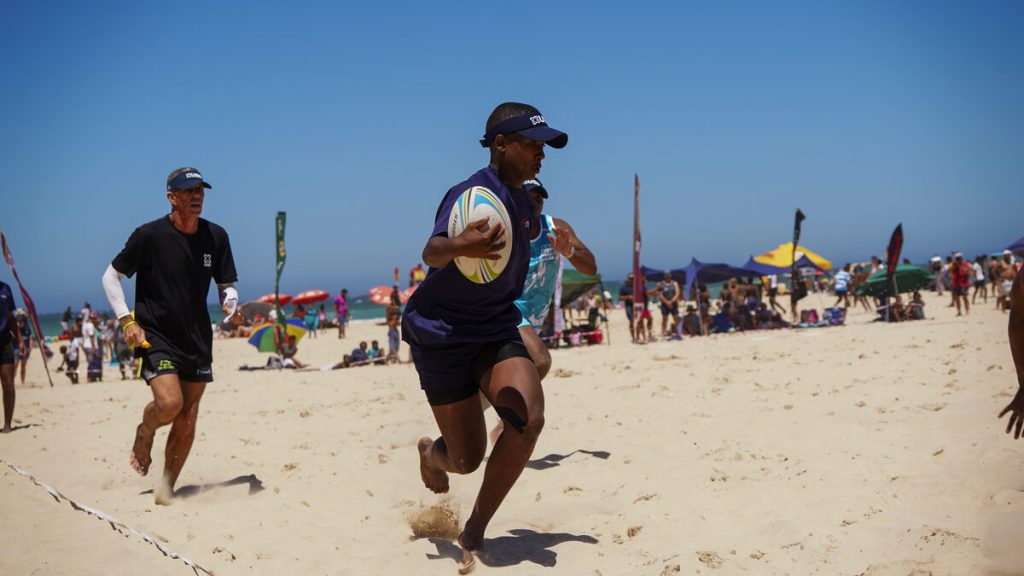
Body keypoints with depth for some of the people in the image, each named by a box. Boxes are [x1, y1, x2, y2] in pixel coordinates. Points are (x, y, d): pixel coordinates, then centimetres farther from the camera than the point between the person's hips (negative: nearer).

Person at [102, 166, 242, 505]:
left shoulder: (216, 236, 3)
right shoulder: (149, 235, -9)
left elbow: (226, 284, 13)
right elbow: (111, 277, 0)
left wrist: (230, 305, -10)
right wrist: (126, 321, -9)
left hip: (198, 340, 4)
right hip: (155, 336, -4)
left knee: (187, 420, 4)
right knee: (169, 403, -21)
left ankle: (167, 487, 20)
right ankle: (144, 433, 14)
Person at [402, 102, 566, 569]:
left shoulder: (520, 197, 6)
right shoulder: (474, 194, -20)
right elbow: (431, 252, -38)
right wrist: (458, 246, -59)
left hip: (496, 332, 6)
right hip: (443, 334, -6)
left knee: (528, 419, -21)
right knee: (468, 459, 1)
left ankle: (474, 532, -5)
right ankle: (431, 453, 43)